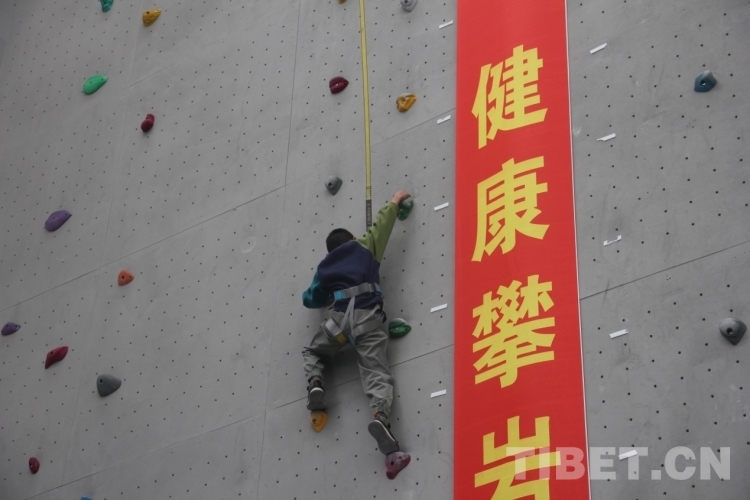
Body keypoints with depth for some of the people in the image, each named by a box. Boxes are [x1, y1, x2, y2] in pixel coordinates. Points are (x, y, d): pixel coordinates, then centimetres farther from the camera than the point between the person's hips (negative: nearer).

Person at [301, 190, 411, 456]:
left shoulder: (325, 267, 27)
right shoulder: (364, 246, 21)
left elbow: (310, 299, 33)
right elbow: (380, 224, 24)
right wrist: (394, 203, 41)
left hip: (339, 317, 2)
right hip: (367, 317, -2)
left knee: (312, 352, 30)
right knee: (377, 374, -10)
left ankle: (315, 384, -1)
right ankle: (380, 416, -39)